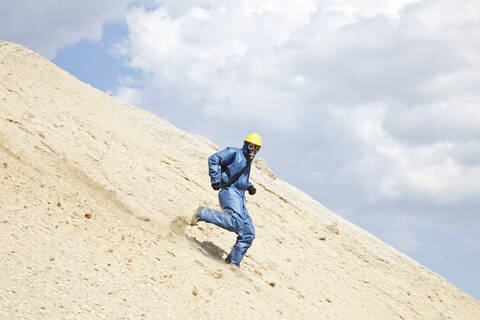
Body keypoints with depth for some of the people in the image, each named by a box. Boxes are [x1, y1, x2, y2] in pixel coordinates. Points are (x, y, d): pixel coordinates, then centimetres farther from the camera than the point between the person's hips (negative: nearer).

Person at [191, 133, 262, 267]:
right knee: (236, 222, -35)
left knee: (248, 235, 2)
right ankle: (203, 213, -22)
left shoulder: (247, 162, 26)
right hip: (229, 191, -9)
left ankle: (232, 263, 7)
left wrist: (249, 187, 20)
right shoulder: (235, 153, 1)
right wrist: (216, 181, -16)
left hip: (240, 198, 9)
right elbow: (213, 159, -9)